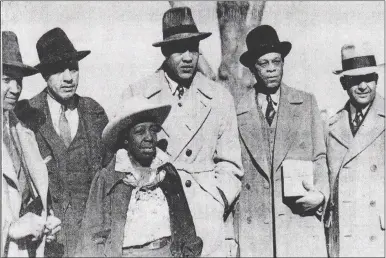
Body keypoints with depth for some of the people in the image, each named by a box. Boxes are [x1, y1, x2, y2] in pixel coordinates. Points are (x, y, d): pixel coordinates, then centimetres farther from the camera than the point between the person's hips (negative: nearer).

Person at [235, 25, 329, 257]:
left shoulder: (307, 103, 8)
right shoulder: (237, 112, 4)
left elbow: (319, 157, 10)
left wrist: (320, 193, -7)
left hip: (301, 217, 1)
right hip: (254, 224, 0)